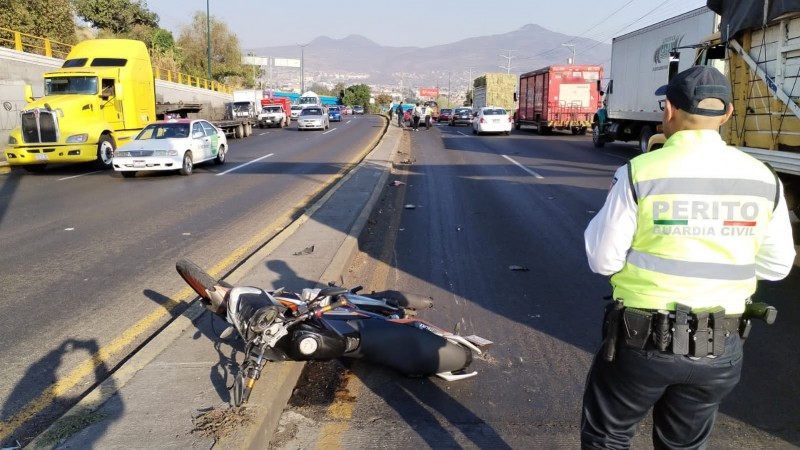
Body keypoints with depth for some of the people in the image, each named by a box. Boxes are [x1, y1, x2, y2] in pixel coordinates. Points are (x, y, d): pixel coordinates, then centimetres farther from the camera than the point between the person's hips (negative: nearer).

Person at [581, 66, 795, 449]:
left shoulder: (640, 174, -15)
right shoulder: (763, 179, -2)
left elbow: (603, 260, -11)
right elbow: (776, 266, 7)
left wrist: (612, 207, 4)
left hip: (644, 340, -4)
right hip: (721, 349, 4)